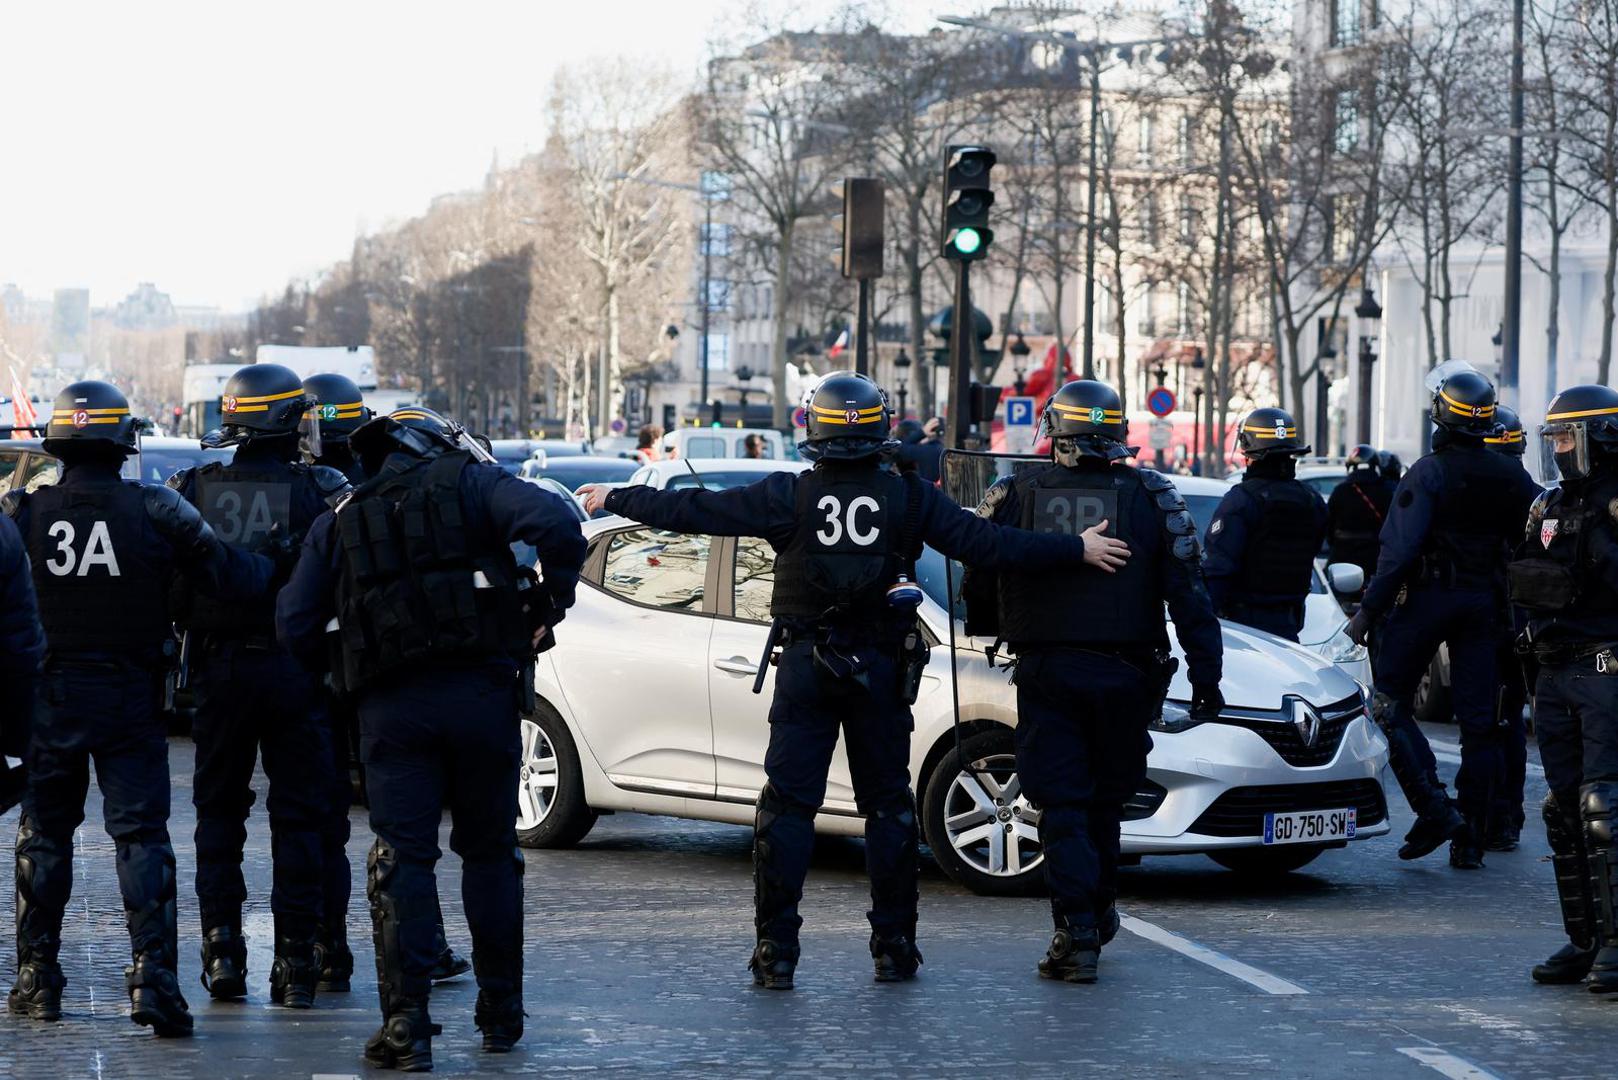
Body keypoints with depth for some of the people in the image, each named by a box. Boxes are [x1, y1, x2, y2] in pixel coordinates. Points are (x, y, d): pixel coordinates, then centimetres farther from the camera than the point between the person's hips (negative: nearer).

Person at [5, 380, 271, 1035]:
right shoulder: (156, 511, -7)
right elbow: (232, 577, -5)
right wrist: (272, 566, 14)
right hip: (131, 699, -1)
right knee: (142, 835, 1)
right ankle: (153, 973, -12)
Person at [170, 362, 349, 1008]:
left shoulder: (190, 490, 0)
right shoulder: (319, 491, -9)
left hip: (218, 671, 2)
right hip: (294, 673, -2)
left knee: (218, 813, 15)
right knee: (298, 817, 5)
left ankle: (222, 949, 10)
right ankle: (295, 960, 4)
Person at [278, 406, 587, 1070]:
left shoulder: (339, 521, 15)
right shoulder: (471, 481, 7)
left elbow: (294, 624, 8)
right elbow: (555, 525, -12)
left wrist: (339, 671, 23)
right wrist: (552, 606, 1)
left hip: (391, 708, 1)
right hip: (480, 692, -1)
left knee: (402, 859, 1)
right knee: (490, 851, 13)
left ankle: (405, 1024, -9)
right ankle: (500, 1013, 19)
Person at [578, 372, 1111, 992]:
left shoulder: (790, 496, -7)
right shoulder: (909, 497, -4)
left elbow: (693, 511, -4)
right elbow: (990, 546, -4)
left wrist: (616, 500, 8)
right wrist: (1076, 550, 4)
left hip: (805, 668, -1)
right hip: (883, 667, 1)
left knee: (787, 806, 2)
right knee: (888, 805, 11)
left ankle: (775, 953, -2)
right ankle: (894, 947, 11)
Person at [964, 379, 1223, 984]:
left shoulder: (1015, 495, -2)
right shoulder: (1151, 497, 0)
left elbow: (978, 579, 7)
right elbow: (1189, 594, -3)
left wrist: (987, 631, 28)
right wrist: (1205, 674, 0)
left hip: (1045, 671, -1)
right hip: (1124, 675, 1)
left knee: (1062, 805, 1)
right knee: (1105, 800, 18)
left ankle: (1078, 934, -10)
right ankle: (1099, 911, 31)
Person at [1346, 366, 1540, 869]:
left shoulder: (1428, 473, -12)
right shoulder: (1511, 478, 4)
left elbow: (1400, 550, -18)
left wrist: (1367, 611, -13)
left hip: (1426, 598, -5)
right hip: (1484, 602, 5)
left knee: (1390, 705, 5)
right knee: (1478, 720, 6)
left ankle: (1434, 808, -8)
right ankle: (1470, 838, 7)